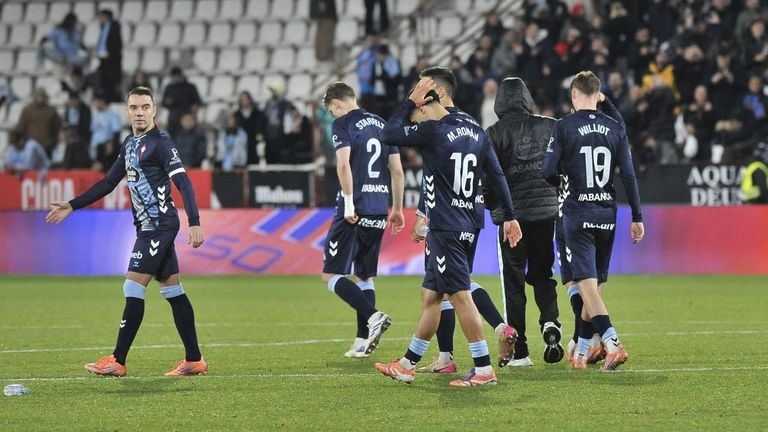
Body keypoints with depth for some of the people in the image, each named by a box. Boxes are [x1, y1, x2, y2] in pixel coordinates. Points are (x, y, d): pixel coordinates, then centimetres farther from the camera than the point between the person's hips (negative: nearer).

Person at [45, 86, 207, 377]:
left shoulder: (160, 143, -12)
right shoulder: (130, 144, 15)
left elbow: (183, 181, -20)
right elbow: (109, 182, 24)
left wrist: (194, 223, -30)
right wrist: (73, 206, 23)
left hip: (159, 226, -9)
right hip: (148, 226, 9)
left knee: (133, 289, -9)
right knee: (173, 291, 8)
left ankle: (117, 361, -5)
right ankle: (194, 360, 10)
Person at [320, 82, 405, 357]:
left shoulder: (343, 123, -5)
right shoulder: (382, 125, 16)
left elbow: (343, 164, -19)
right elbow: (397, 171, 15)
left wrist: (349, 203, -18)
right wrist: (397, 209, 21)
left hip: (355, 211, -7)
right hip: (379, 212, 7)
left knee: (332, 275, -2)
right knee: (365, 276, 15)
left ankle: (373, 317, -19)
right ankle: (363, 341, 12)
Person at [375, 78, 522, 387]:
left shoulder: (433, 132, -13)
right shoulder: (476, 133, 10)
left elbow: (389, 134, -5)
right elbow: (496, 176, 11)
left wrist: (410, 101, 4)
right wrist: (509, 217, 14)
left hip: (446, 230, -9)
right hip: (468, 227, 9)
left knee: (460, 296, -7)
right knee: (430, 294, 15)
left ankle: (484, 369, -9)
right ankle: (407, 366, 21)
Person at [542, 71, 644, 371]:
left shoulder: (564, 126, -6)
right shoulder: (615, 128, 6)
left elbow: (549, 172, -9)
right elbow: (628, 175, 4)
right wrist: (637, 217, 9)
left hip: (578, 214, -4)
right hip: (607, 213, 4)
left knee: (586, 284, -8)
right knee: (594, 284, 14)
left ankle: (613, 344, -26)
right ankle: (580, 353, 21)